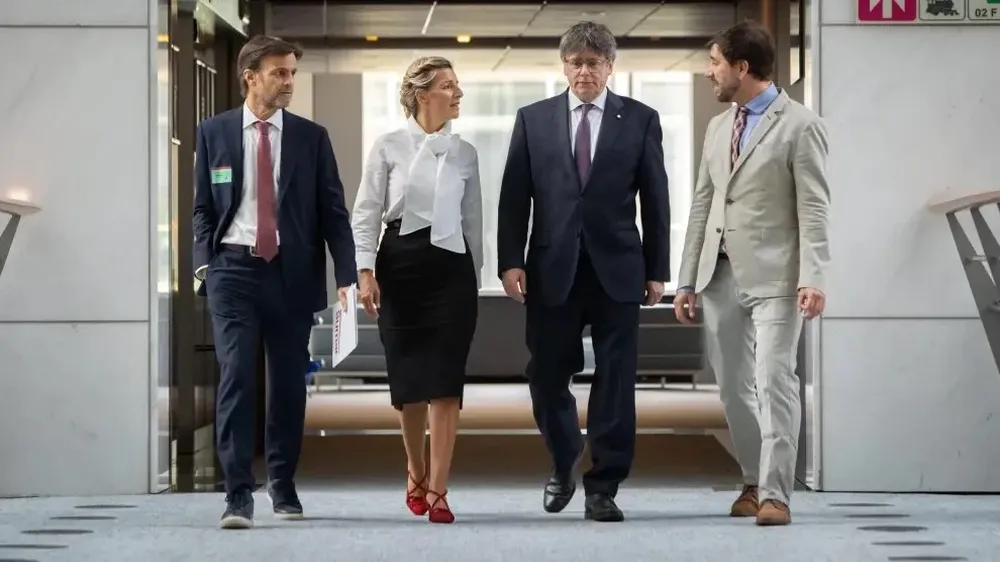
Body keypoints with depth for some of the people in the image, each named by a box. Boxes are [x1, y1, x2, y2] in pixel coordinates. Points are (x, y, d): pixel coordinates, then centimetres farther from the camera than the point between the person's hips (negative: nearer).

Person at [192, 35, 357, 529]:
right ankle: (238, 494, -11)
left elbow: (333, 210, 2)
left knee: (289, 381, 9)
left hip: (292, 271, 1)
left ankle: (282, 485, 26)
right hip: (234, 268, -1)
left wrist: (347, 277, -7)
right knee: (237, 377, -11)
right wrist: (204, 261, -4)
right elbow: (203, 206, 10)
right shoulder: (214, 133, 5)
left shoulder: (311, 137, 5)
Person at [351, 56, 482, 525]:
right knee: (408, 380, 6)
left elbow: (473, 220, 11)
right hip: (400, 264, -1)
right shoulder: (388, 148, 1)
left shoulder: (464, 153, 8)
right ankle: (416, 473, 28)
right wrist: (365, 271, -11)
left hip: (452, 267, 1)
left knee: (445, 381, -7)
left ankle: (437, 491, -5)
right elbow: (366, 213, -1)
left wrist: (476, 276, 11)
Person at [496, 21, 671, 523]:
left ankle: (603, 487, 7)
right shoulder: (533, 119, 7)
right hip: (552, 270, 1)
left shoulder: (640, 120, 5)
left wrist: (657, 269, 2)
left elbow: (655, 198, 5)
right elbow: (514, 197, 5)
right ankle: (564, 462, 30)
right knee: (547, 377, 5)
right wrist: (510, 262, -4)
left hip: (616, 270, -1)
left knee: (615, 381, -1)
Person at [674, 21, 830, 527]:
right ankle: (754, 482, 22)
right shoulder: (718, 127, 16)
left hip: (773, 277, -6)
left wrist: (813, 277, -19)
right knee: (733, 386, 9)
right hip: (720, 275, 6)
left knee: (773, 381, -10)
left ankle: (775, 493, -7)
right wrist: (687, 280, 13)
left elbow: (813, 210, -10)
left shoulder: (799, 125, -4)